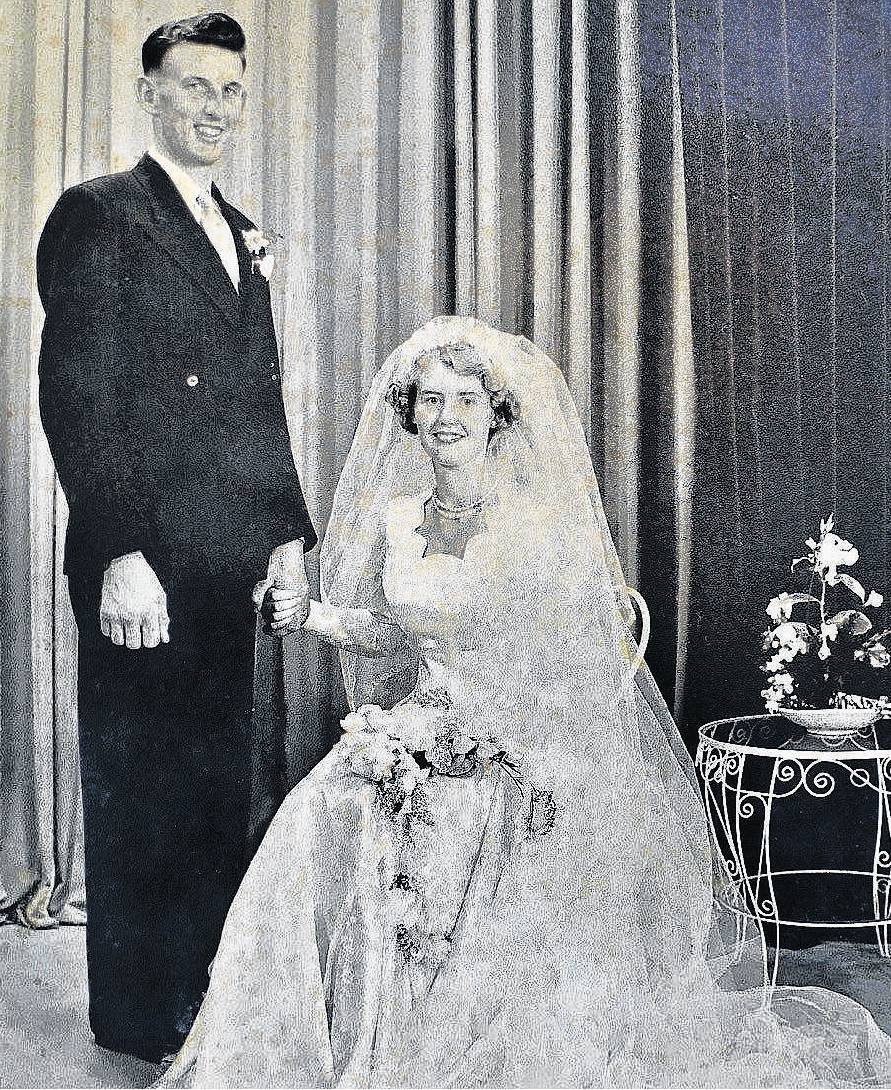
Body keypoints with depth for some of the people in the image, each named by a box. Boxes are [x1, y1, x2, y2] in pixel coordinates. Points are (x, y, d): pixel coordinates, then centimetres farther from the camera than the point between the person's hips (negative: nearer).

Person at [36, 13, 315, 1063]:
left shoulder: (242, 235, 18)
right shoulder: (98, 215, -4)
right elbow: (75, 396, -13)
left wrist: (289, 532, 13)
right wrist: (122, 553, -19)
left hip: (234, 562, 7)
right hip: (143, 563, -7)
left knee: (219, 785, 14)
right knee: (139, 788, 5)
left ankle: (210, 986, 29)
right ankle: (138, 1013, 20)